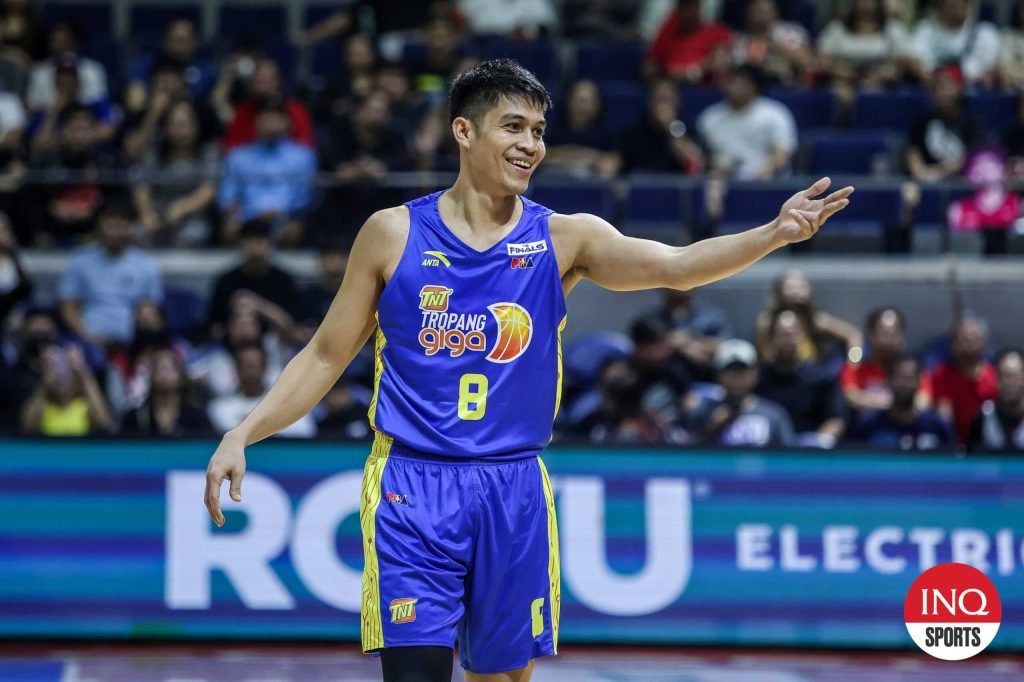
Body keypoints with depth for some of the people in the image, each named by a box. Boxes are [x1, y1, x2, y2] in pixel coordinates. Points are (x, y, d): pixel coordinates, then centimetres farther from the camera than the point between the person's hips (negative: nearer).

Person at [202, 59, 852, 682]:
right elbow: (327, 356, 8)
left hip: (514, 493, 2)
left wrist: (773, 235, -29)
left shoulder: (562, 239, 2)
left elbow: (675, 265, -13)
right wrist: (243, 434, -2)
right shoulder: (393, 233, 0)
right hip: (412, 488, -2)